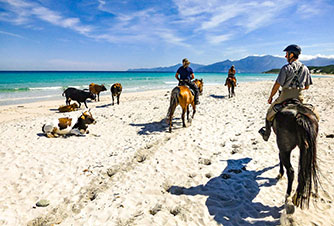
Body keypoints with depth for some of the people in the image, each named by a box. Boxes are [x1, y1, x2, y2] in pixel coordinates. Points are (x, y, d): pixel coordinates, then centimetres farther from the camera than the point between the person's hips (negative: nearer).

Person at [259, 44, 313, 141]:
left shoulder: (286, 68, -13)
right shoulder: (305, 68, 5)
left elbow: (277, 85, -14)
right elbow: (307, 87, 10)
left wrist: (270, 97, -2)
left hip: (285, 97, -4)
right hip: (299, 97, 5)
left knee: (270, 111, 16)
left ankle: (266, 134, 25)